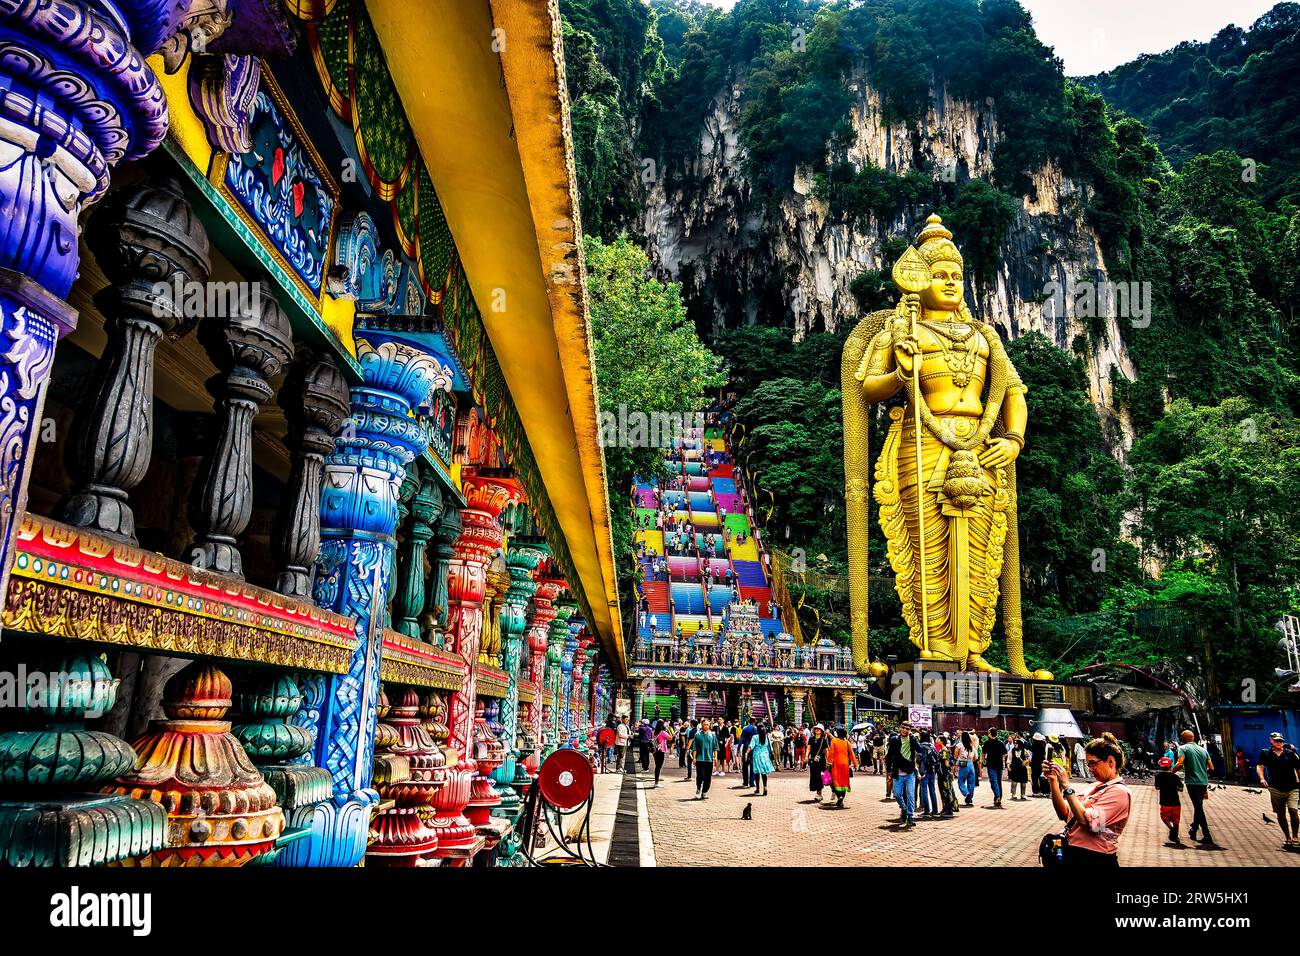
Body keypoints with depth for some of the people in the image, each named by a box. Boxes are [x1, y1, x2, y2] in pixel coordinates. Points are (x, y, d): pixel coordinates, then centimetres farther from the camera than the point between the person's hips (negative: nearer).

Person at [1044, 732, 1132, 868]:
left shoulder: (1119, 792, -15)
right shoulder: (1096, 787, 10)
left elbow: (1087, 821, -24)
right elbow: (1064, 813, 3)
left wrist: (1066, 786, -22)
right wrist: (1053, 781, -7)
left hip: (1094, 861, -7)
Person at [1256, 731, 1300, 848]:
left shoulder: (1290, 753, 6)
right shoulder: (1265, 753, 4)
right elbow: (1259, 766, -6)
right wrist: (1262, 778, -24)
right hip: (1276, 789, 1)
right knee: (1280, 814, 7)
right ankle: (1287, 838, 21)